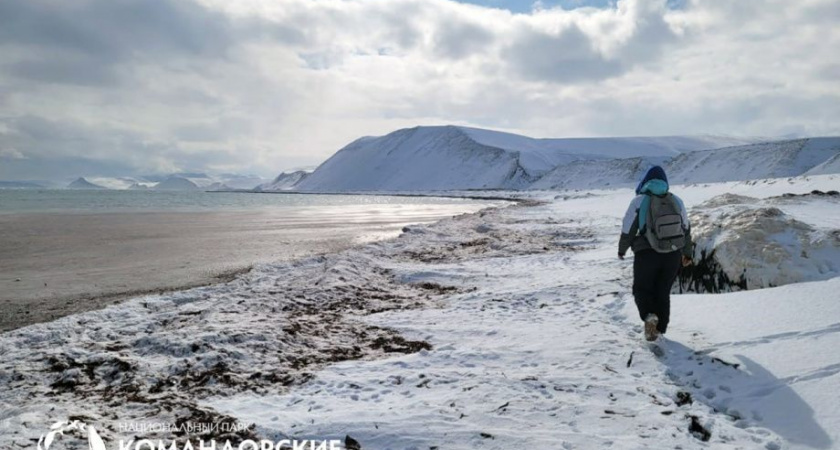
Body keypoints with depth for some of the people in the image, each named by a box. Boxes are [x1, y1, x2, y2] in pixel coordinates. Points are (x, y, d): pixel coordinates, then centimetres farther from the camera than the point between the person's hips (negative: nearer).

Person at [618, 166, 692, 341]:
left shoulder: (639, 201, -8)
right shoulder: (676, 201, 4)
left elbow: (628, 229, -7)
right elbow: (686, 229, 12)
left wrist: (622, 249, 11)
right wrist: (687, 253, 24)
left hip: (647, 255, -3)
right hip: (672, 255, 3)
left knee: (642, 289, 12)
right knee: (663, 292, 17)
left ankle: (649, 316, -15)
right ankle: (660, 329, 18)